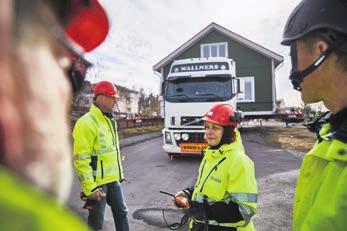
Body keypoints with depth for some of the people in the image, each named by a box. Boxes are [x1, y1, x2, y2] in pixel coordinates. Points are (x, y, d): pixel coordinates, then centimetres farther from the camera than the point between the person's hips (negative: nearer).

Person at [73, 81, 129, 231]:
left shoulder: (109, 120, 10)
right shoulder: (86, 123, -19)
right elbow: (81, 159, -22)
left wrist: (119, 173, 17)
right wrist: (90, 187, -22)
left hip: (113, 179, 8)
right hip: (97, 182, -8)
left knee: (121, 212, 19)